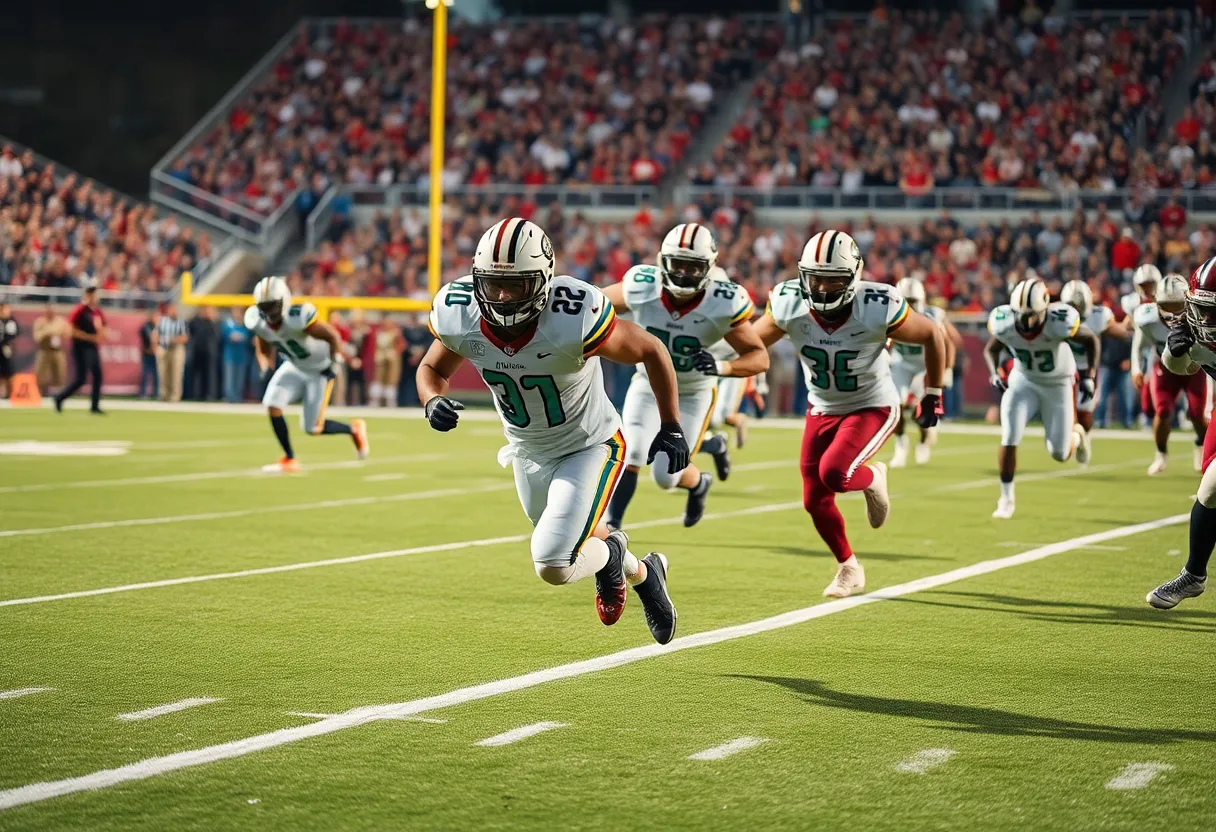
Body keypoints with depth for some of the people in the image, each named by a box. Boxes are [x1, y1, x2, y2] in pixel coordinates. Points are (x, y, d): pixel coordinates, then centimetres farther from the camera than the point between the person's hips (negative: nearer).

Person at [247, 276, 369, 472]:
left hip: (320, 370, -6)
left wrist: (334, 365, -26)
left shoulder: (298, 318, -35)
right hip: (294, 367, 6)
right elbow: (263, 351, 3)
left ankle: (354, 430, 23)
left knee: (312, 428, -7)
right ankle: (289, 460, 1)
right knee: (272, 405, -15)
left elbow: (333, 337, -23)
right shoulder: (257, 320, -16)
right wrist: (267, 369, -15)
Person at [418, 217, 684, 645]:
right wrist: (433, 401, -25)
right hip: (529, 453, 6)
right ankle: (641, 573, 57)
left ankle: (608, 554, 16)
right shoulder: (459, 316, -23)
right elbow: (432, 369, -2)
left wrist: (671, 427, -14)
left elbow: (651, 350, -19)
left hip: (589, 447, -5)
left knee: (553, 566, -18)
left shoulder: (574, 320, -36)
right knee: (567, 539, 26)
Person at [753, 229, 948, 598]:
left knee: (834, 473, -27)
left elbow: (933, 336, -10)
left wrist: (933, 395, -3)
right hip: (822, 409, 4)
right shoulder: (789, 306, -20)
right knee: (815, 499, 3)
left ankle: (872, 478, 10)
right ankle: (848, 569, 29)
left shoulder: (878, 309, -28)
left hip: (873, 408, -4)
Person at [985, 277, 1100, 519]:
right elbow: (991, 350, -3)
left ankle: (1076, 435, 41)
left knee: (1060, 454, 4)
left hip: (1057, 384, -1)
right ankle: (1006, 498, 4)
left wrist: (1089, 377, -22)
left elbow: (1091, 341, -15)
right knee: (1009, 438, -14)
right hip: (1023, 380, 2)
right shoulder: (1004, 323, -26)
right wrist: (994, 372, -22)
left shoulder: (1058, 323, -34)